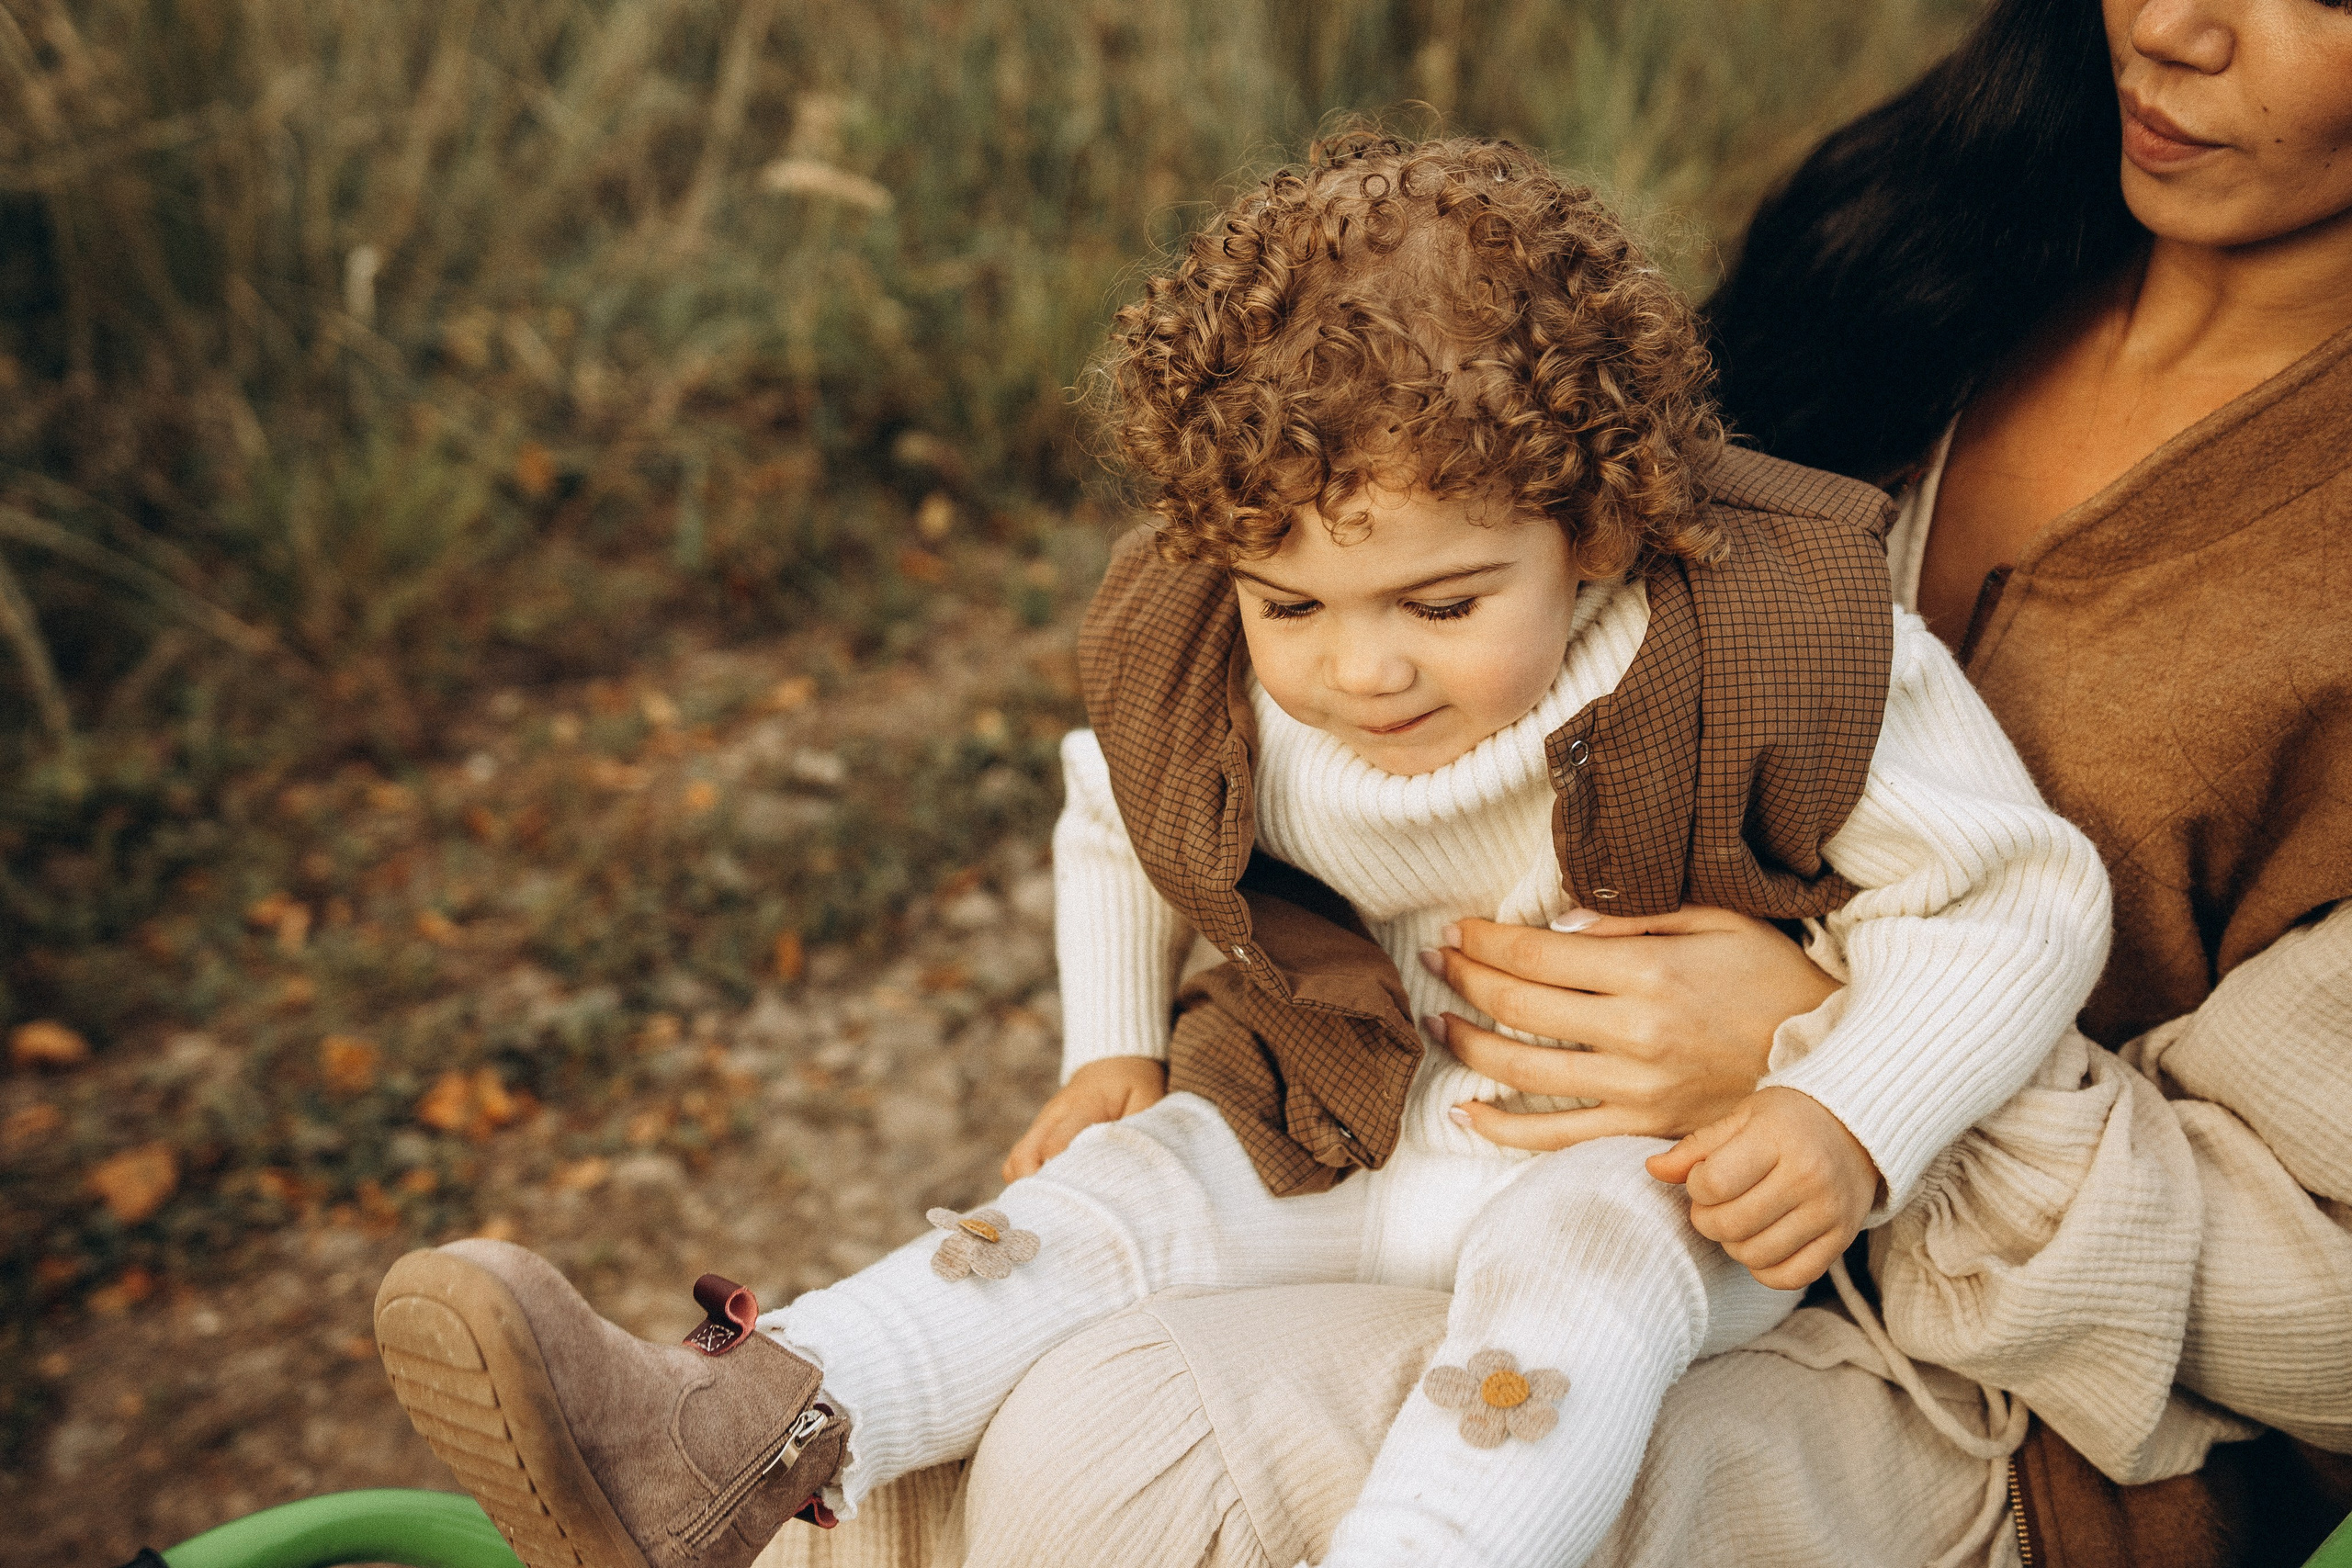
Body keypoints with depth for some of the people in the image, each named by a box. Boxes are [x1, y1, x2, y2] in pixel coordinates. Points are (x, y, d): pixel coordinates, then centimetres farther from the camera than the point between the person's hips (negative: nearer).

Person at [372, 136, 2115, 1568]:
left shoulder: (1777, 646, -23)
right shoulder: (1202, 667, -9)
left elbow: (2019, 895, -15)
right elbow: (1116, 816, 15)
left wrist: (1851, 1123, -28)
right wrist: (1111, 1047, 6)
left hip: (1667, 1153, -4)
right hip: (1347, 1110, 4)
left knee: (1574, 1258, -34)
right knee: (1123, 1191, -15)